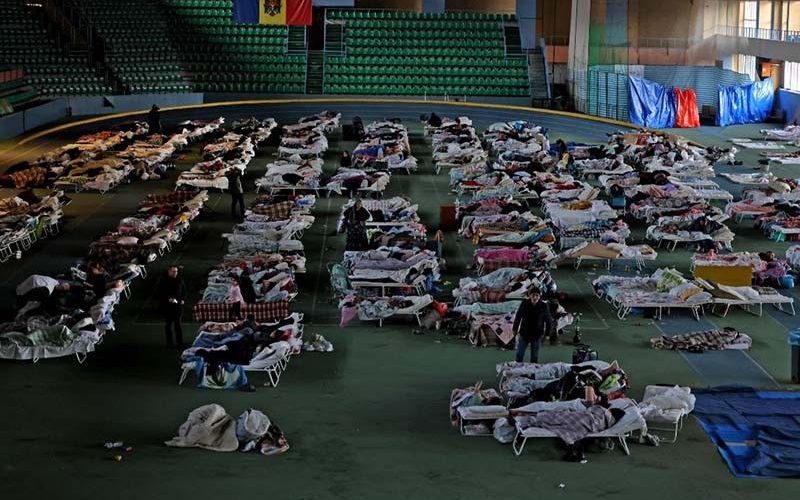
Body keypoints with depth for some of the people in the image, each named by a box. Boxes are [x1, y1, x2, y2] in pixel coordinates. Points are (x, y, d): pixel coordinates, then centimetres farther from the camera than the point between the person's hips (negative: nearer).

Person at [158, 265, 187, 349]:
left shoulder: (180, 280, 3)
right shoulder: (164, 281, -6)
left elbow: (184, 291, 13)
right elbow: (160, 294, -5)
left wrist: (182, 300, 0)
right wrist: (168, 299, -17)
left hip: (178, 305, 2)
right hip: (167, 306, -2)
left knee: (178, 324, 4)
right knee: (168, 324, 6)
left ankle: (180, 342, 6)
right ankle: (170, 342, 14)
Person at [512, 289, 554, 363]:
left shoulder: (543, 306, -13)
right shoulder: (524, 304, -11)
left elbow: (549, 321, -2)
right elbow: (518, 316, 2)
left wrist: (547, 333, -3)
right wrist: (515, 329, 4)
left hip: (537, 336, -1)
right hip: (524, 334, 1)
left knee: (534, 357, 11)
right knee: (519, 354, 10)